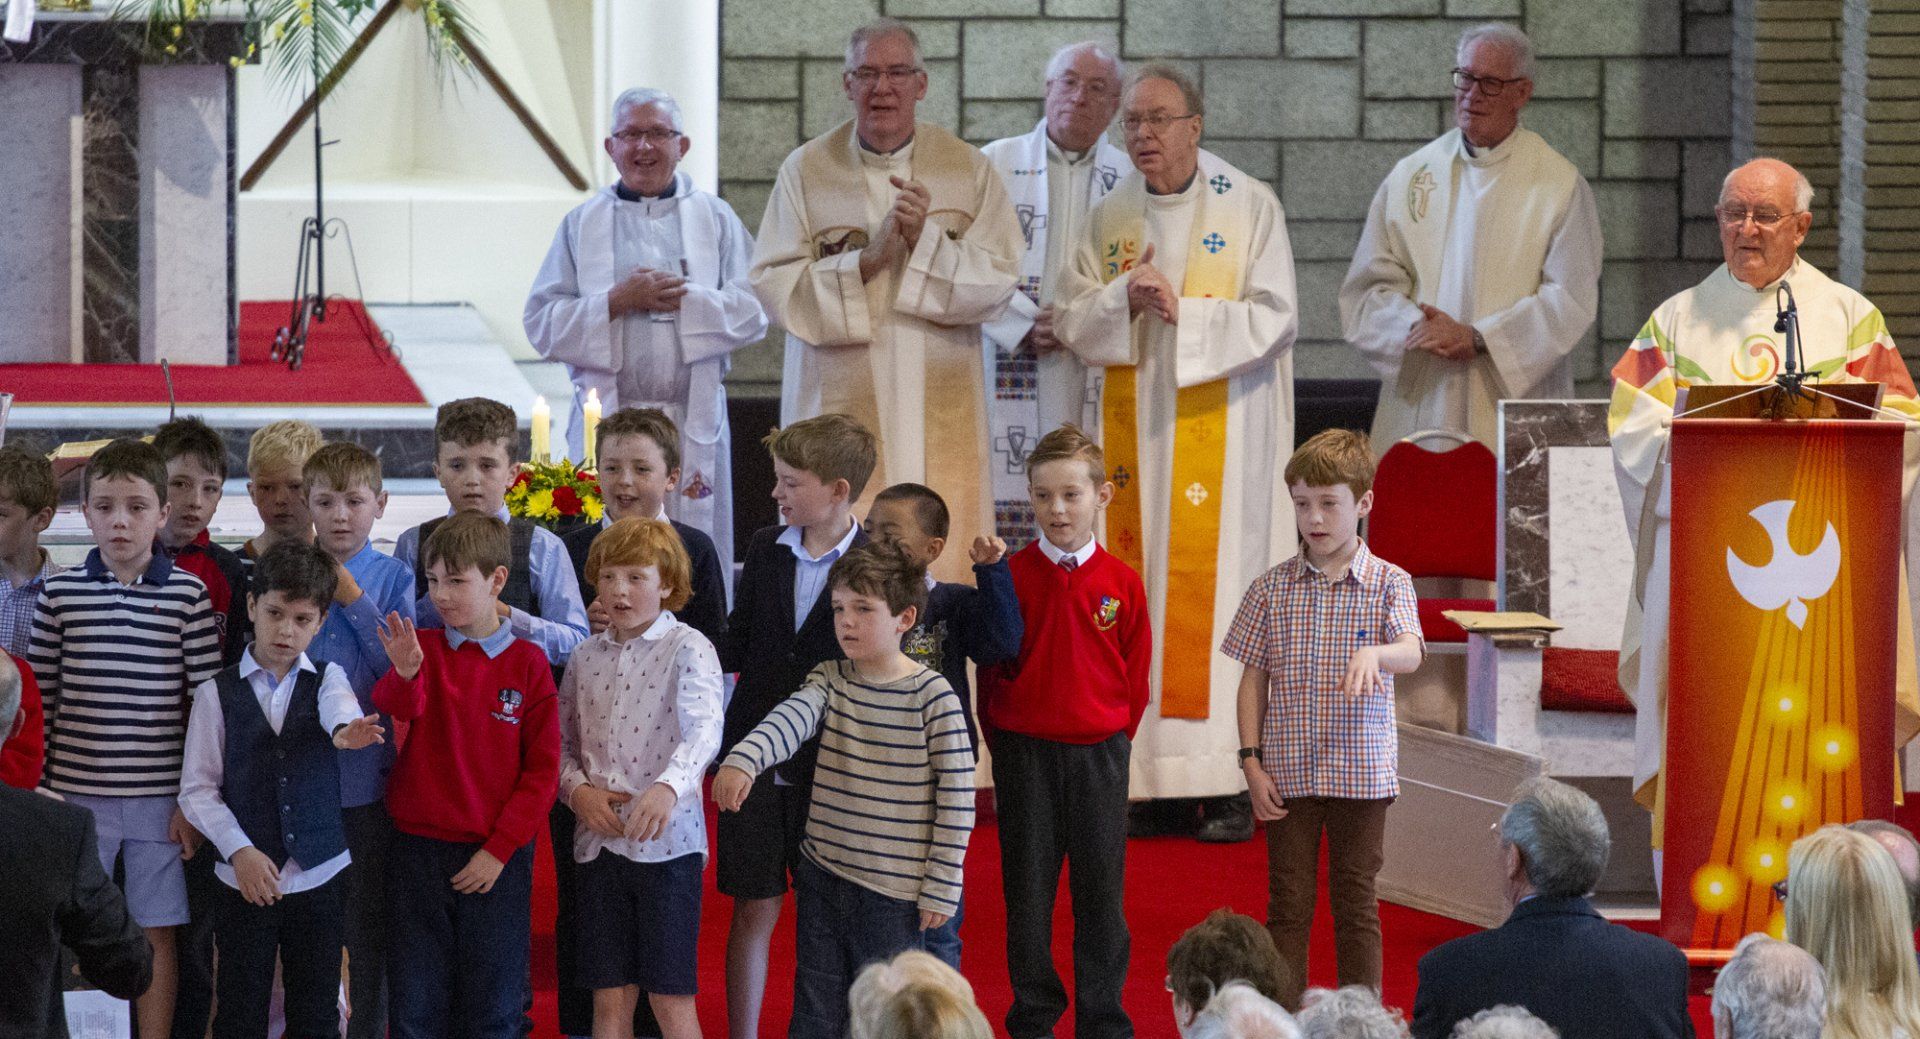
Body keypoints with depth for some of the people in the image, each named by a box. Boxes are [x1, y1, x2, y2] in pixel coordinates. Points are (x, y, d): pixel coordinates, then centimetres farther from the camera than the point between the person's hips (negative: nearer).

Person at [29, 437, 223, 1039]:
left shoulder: (187, 595, -2)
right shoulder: (61, 593, 2)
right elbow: (38, 698, 7)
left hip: (159, 799, -1)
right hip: (77, 794, 1)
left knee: (156, 934, 6)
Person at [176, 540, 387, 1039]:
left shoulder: (327, 679, 3)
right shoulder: (217, 693, 1)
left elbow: (340, 709, -21)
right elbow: (196, 789, -1)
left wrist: (346, 730, -46)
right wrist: (239, 851, -13)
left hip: (320, 874, 1)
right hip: (243, 878, -1)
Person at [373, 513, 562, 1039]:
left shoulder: (528, 663, -1)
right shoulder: (423, 647, 4)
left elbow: (543, 771, -1)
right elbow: (398, 708, -17)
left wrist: (500, 849, -8)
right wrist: (405, 674, -39)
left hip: (496, 858, -1)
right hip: (417, 851, 1)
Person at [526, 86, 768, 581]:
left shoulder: (715, 218, 12)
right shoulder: (582, 223, 11)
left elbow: (754, 312, 3)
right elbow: (541, 322, 3)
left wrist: (684, 297, -9)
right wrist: (617, 302, -9)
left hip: (694, 419, 0)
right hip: (607, 419, 0)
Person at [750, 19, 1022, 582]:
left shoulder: (969, 169, 6)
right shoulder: (805, 171, 4)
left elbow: (998, 282, 0)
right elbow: (773, 284, -3)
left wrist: (927, 240, -15)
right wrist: (864, 263, -15)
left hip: (941, 406, 1)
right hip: (840, 403, -1)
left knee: (943, 552, -4)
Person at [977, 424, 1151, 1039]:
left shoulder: (1120, 582, -1)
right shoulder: (1012, 575, -5)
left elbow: (1136, 672, 6)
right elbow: (990, 667, 0)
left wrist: (1116, 741, 4)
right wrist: (1006, 746, 0)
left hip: (1098, 754, 1)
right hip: (1025, 753, -1)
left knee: (1101, 891, 6)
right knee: (1027, 890, 6)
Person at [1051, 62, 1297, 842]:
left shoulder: (1249, 207, -1)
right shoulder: (1110, 217, 11)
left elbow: (1274, 317, -7)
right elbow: (1071, 321, 8)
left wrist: (1183, 314, -16)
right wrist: (1124, 299, -11)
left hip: (1220, 432, -4)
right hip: (1134, 430, 4)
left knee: (1216, 585, -8)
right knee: (1138, 583, 0)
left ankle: (1227, 783, -7)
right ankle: (1147, 775, 3)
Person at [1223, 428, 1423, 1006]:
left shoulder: (1389, 584, -2)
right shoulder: (1272, 588, 3)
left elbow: (1411, 652, -19)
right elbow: (1253, 678, 6)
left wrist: (1373, 654, -42)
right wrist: (1252, 762, -2)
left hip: (1361, 772, -1)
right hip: (1287, 773, 1)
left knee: (1356, 903, 7)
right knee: (1288, 902, 5)